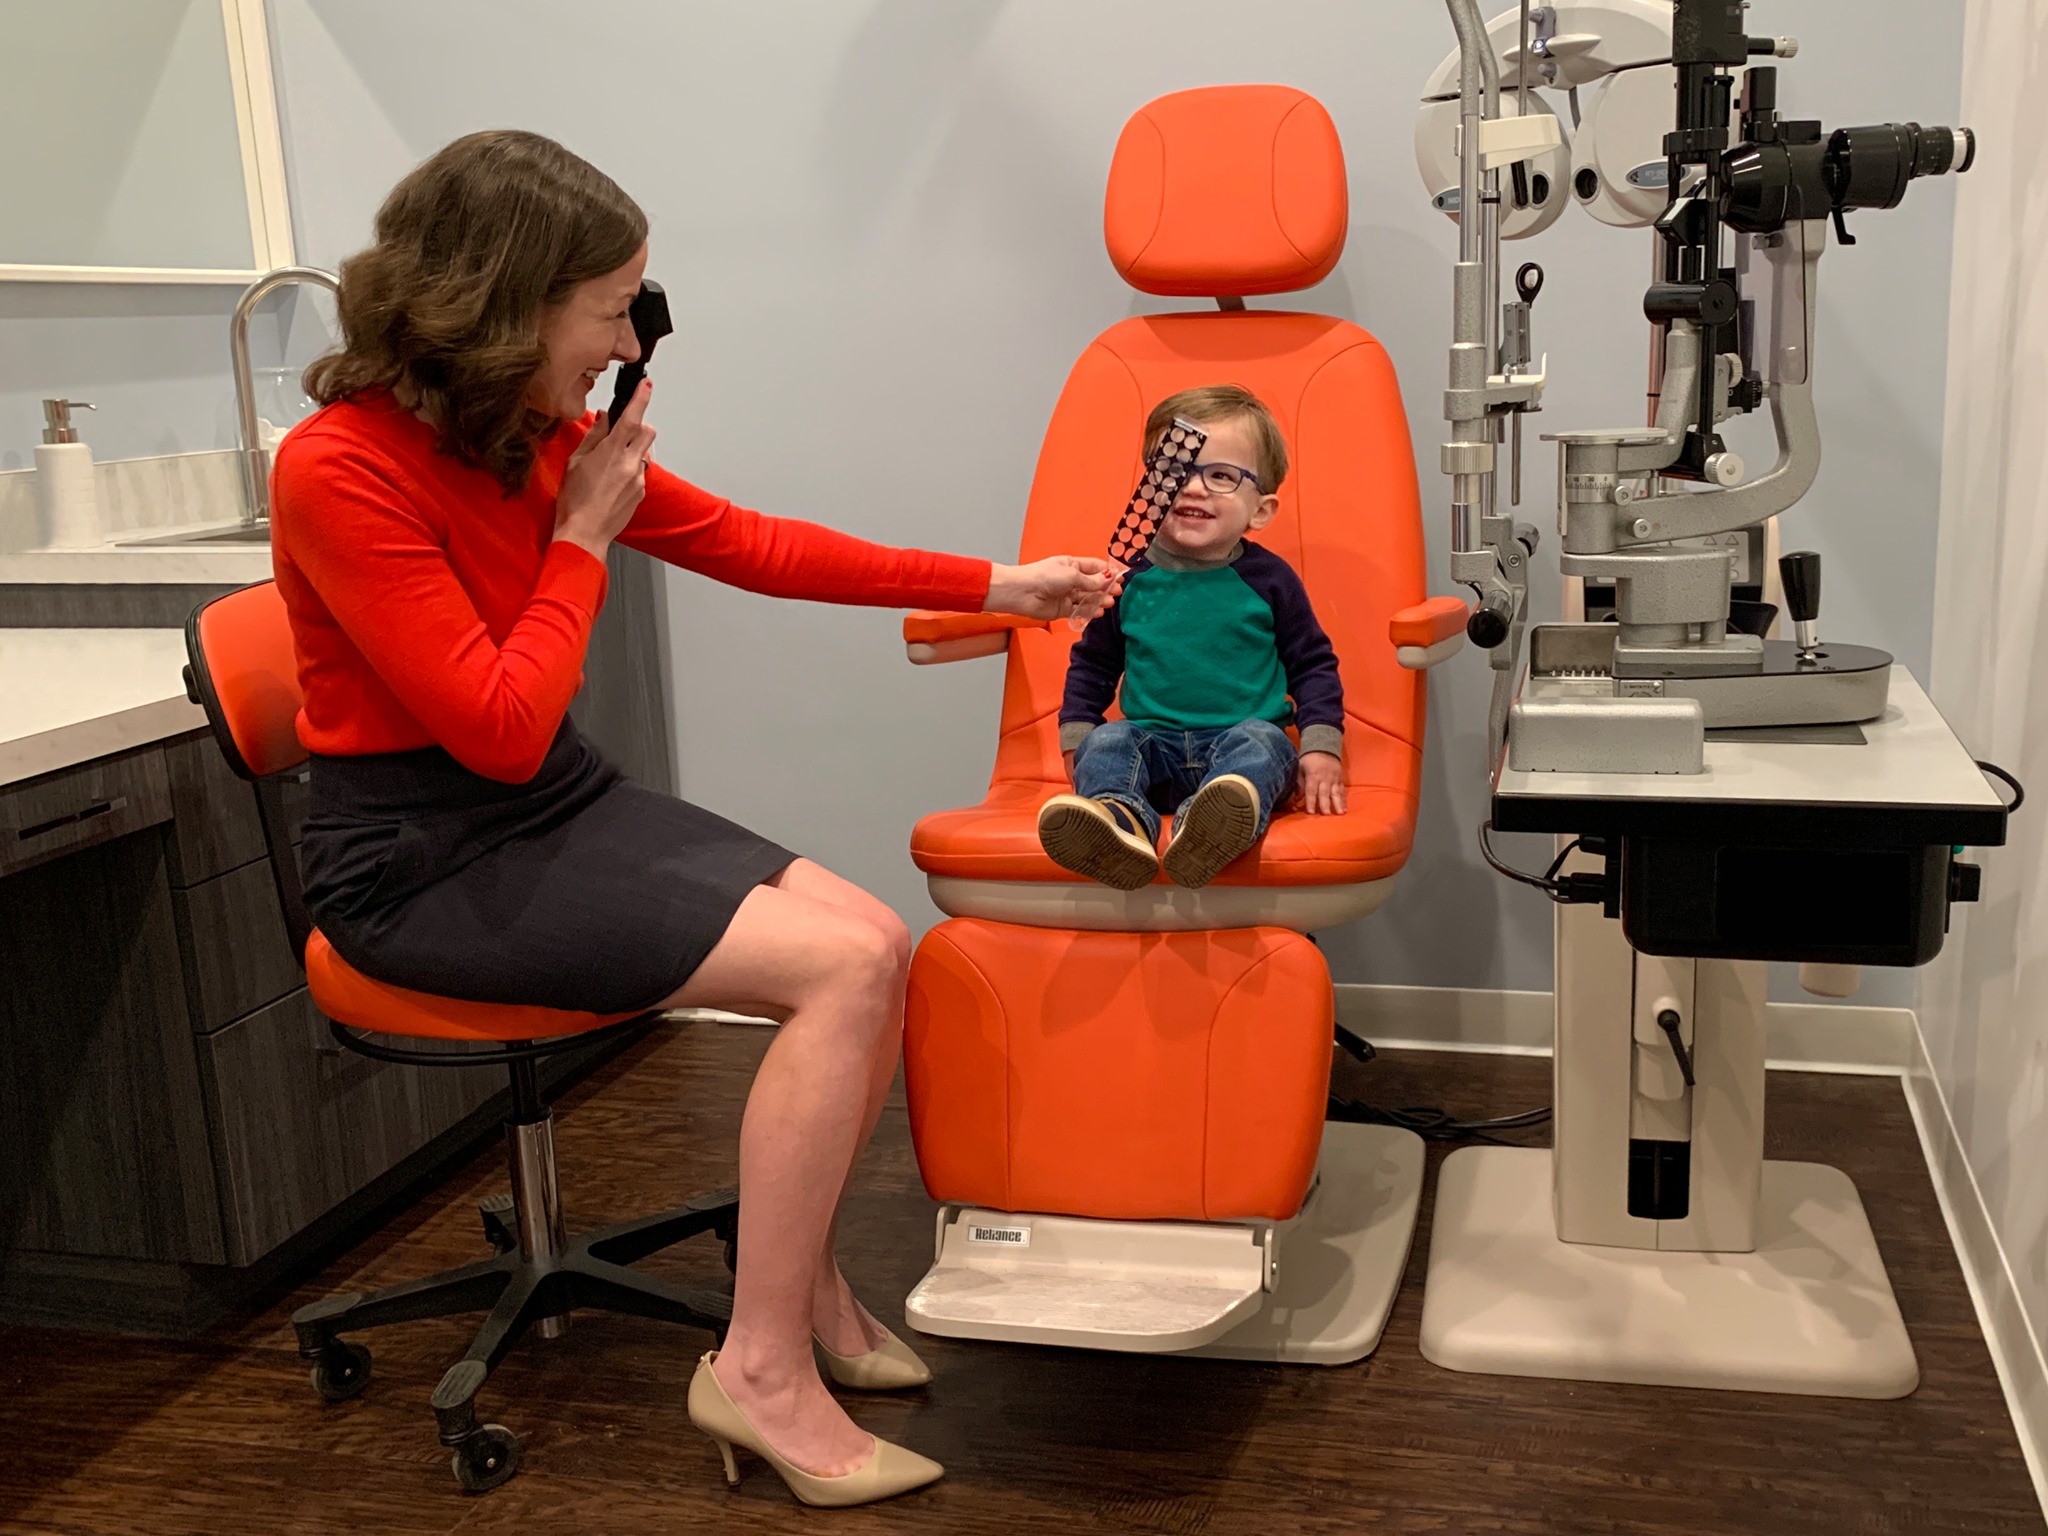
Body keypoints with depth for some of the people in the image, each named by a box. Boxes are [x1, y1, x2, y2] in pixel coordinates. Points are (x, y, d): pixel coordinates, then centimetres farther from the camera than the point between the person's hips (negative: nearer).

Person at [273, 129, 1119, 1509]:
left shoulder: (544, 435, 3)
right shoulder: (341, 473, -19)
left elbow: (752, 544, 9)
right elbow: (502, 730, -21)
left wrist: (998, 587, 11)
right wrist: (580, 540, -12)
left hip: (566, 804, 8)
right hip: (424, 862, -8)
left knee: (881, 944, -7)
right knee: (844, 969, -19)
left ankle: (802, 1275, 13)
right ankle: (763, 1368, -5)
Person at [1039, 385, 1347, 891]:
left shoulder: (1268, 580, 3)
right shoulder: (1131, 580, 7)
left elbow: (1314, 666, 10)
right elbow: (1092, 664, 20)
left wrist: (1321, 751, -1)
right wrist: (1076, 739, 8)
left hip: (1243, 738, -2)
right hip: (1153, 742, 2)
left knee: (1261, 742, -32)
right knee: (1106, 742, -25)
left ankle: (1218, 821, -65)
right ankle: (1119, 821, -58)